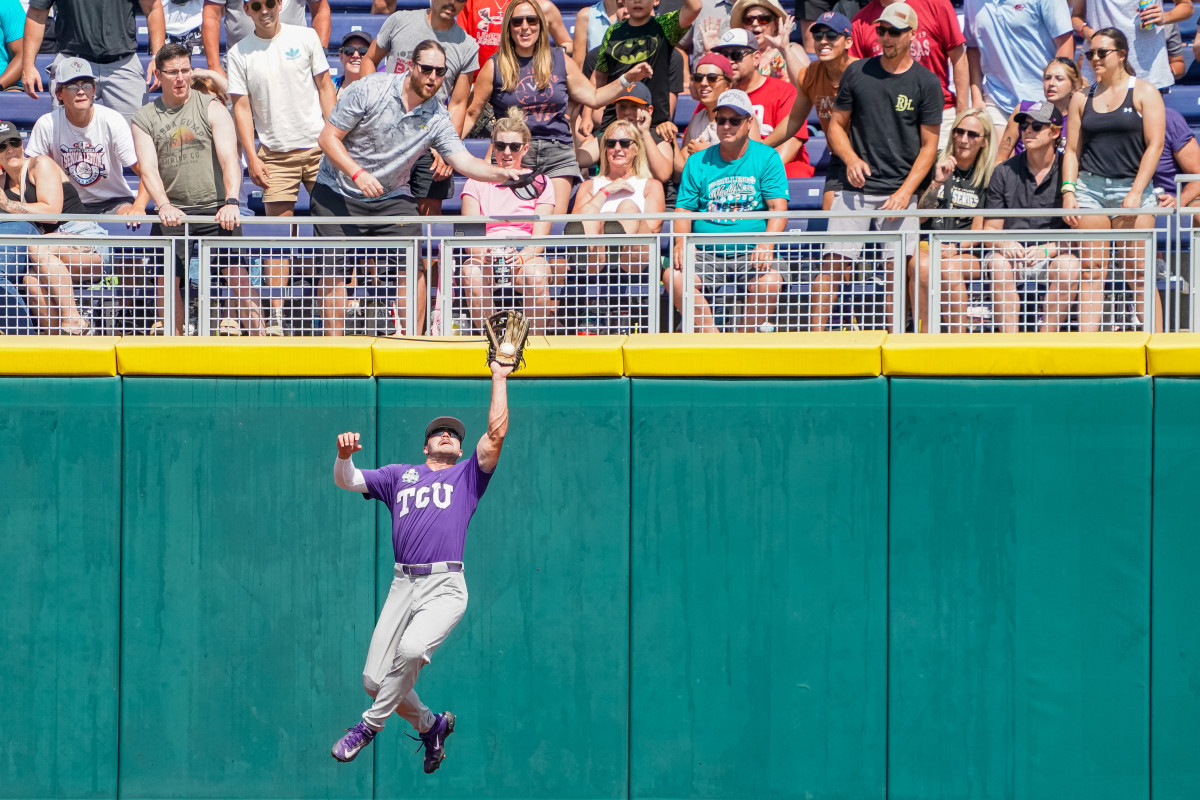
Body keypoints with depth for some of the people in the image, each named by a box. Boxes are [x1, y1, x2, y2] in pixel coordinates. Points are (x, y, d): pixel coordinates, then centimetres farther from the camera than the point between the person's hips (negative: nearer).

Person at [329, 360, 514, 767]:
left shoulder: (468, 475, 18)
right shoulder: (399, 475, 24)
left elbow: (496, 432, 5)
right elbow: (346, 481, 16)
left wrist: (499, 379, 9)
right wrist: (344, 455, -6)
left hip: (445, 587, -3)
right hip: (403, 585, 3)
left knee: (411, 650, -31)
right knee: (374, 680, -4)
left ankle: (371, 724, -12)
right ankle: (431, 724, 23)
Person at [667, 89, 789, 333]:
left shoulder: (767, 158, 6)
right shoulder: (698, 163, 13)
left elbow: (778, 208, -3)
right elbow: (683, 210, 11)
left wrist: (766, 244, -22)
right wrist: (681, 242, -11)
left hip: (751, 251, -2)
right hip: (706, 252, 2)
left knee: (768, 282, -35)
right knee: (673, 276, -28)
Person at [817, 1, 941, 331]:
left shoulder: (926, 83, 3)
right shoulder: (856, 73, 8)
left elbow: (929, 146, 2)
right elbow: (837, 126, 15)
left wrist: (905, 192, -9)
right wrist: (851, 159, -5)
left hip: (900, 191, -1)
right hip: (854, 190, 1)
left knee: (897, 268, -7)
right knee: (833, 262, -7)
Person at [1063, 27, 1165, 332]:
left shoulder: (1144, 92, 4)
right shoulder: (1082, 99, 15)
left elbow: (1154, 144, -3)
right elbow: (1072, 149, 14)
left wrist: (1136, 192, -11)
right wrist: (1068, 191, -1)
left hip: (1131, 189, -3)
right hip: (1089, 189, 3)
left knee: (1139, 273, -6)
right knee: (1092, 272, -1)